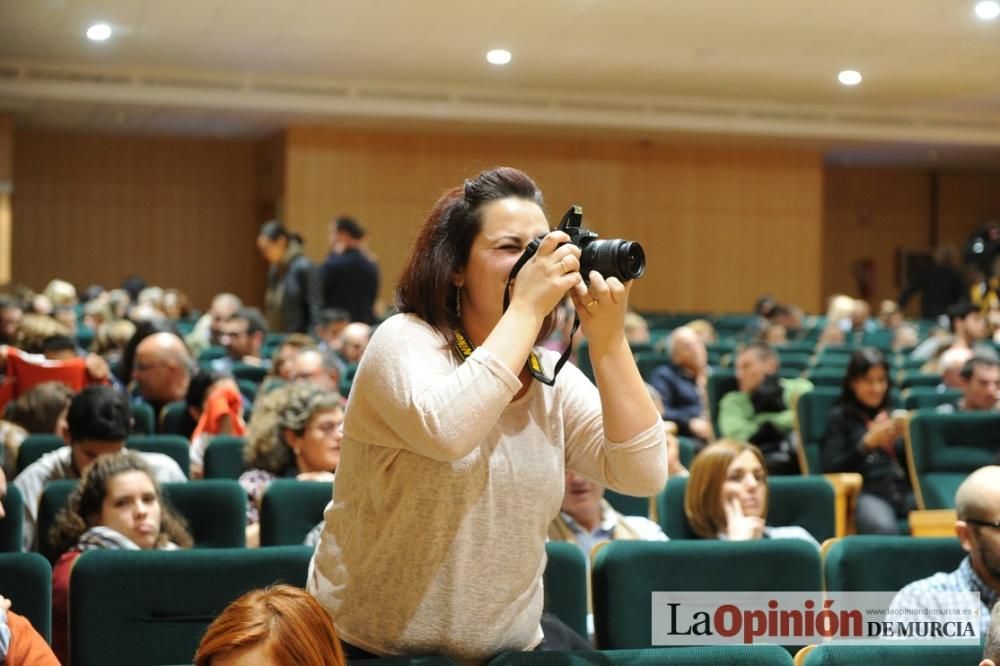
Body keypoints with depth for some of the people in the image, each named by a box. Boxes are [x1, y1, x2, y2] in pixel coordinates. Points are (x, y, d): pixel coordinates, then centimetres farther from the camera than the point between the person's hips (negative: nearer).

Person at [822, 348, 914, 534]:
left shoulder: (894, 414, 25)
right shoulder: (840, 417, 13)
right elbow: (832, 469, 1)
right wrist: (868, 443, -10)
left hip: (904, 490, 4)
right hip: (866, 492, -4)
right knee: (883, 528, -39)